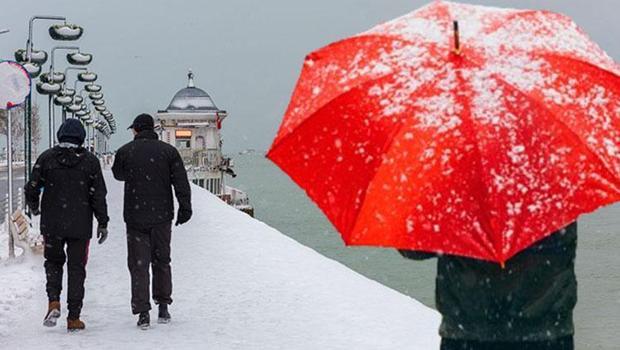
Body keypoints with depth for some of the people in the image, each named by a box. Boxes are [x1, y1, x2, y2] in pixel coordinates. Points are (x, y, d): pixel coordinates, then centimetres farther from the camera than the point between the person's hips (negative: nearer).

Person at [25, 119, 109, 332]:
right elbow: (98, 195, -4)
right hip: (80, 226, 0)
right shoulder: (90, 161, -2)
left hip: (51, 225, 1)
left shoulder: (46, 158, -1)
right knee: (77, 268, 7)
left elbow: (32, 188, 0)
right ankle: (73, 318, 6)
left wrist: (34, 207, 20)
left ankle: (54, 301, -3)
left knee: (53, 261, 20)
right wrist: (102, 223, 1)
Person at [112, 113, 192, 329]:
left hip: (135, 217, -2)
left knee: (138, 264, 1)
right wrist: (185, 208, -3)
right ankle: (163, 307, 19)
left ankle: (142, 313, -7)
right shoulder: (168, 151, 0)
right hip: (162, 216, 2)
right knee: (161, 261, 16)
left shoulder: (125, 152, -2)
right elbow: (181, 182, -5)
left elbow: (118, 174, 17)